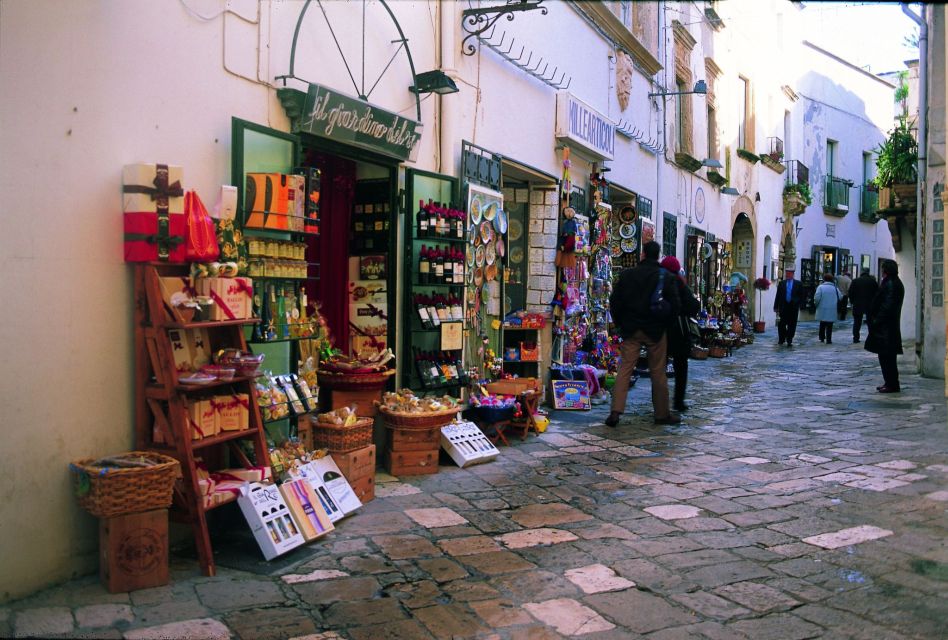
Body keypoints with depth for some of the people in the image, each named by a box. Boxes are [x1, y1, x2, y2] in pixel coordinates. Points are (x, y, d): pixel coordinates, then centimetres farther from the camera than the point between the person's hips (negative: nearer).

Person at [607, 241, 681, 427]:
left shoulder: (627, 274, 0)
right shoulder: (666, 277, -2)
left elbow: (614, 301, 1)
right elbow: (675, 305, -2)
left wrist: (620, 323, 12)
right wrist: (664, 324, 13)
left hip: (631, 329, 1)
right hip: (655, 331, -1)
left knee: (624, 369, 2)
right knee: (658, 372, 7)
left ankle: (616, 411, -7)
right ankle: (662, 414, 16)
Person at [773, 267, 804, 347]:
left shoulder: (798, 284, 5)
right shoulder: (781, 283, 7)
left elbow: (801, 296, 7)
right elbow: (778, 296, 6)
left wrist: (798, 304, -6)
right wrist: (776, 307, 2)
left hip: (793, 307, -1)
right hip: (783, 307, 1)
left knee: (792, 325, 3)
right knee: (781, 325, 2)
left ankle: (789, 341, 10)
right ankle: (781, 339, 18)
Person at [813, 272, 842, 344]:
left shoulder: (820, 287, -8)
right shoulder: (835, 288, 0)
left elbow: (817, 298, -16)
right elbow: (840, 298, 0)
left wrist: (816, 304, 2)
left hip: (822, 309, 0)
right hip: (832, 310, 0)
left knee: (822, 324, 16)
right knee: (829, 325, 3)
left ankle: (822, 338, 23)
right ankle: (828, 339, -1)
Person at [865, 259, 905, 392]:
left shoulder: (890, 284, -16)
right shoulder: (895, 283, 16)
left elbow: (887, 307, -21)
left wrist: (876, 322, -16)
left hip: (886, 327, -10)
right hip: (890, 326, 10)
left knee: (887, 357, -5)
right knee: (887, 357, 15)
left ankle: (892, 385, -2)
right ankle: (889, 383, 22)